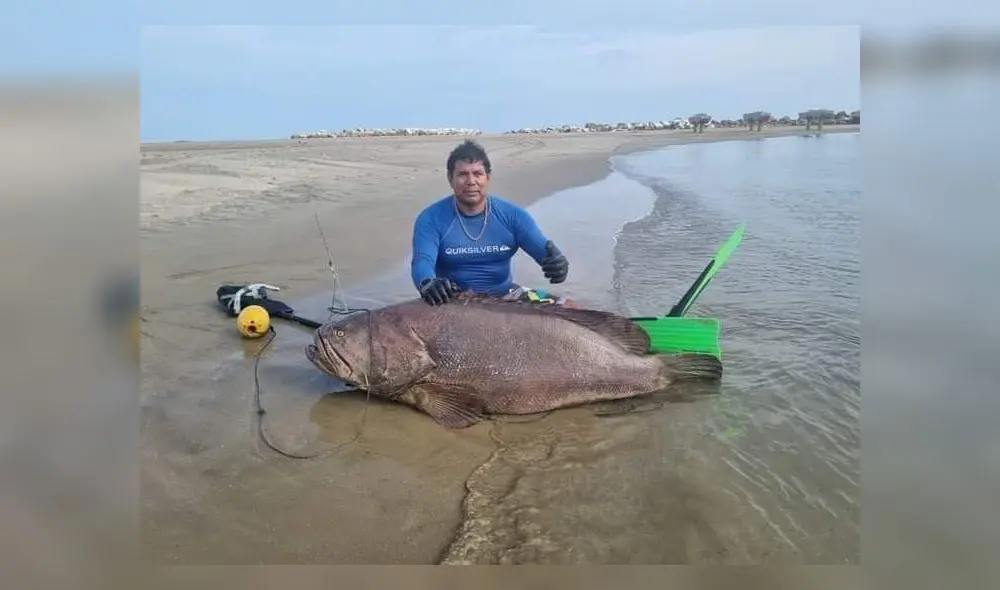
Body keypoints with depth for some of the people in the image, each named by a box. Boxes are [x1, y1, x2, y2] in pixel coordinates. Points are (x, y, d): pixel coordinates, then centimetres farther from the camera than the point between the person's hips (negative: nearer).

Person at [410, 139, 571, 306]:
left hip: (504, 295, 2)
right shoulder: (431, 218, -9)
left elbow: (545, 250, -10)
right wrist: (428, 284, -48)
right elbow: (422, 261, -22)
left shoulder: (513, 215, -3)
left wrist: (556, 262, -37)